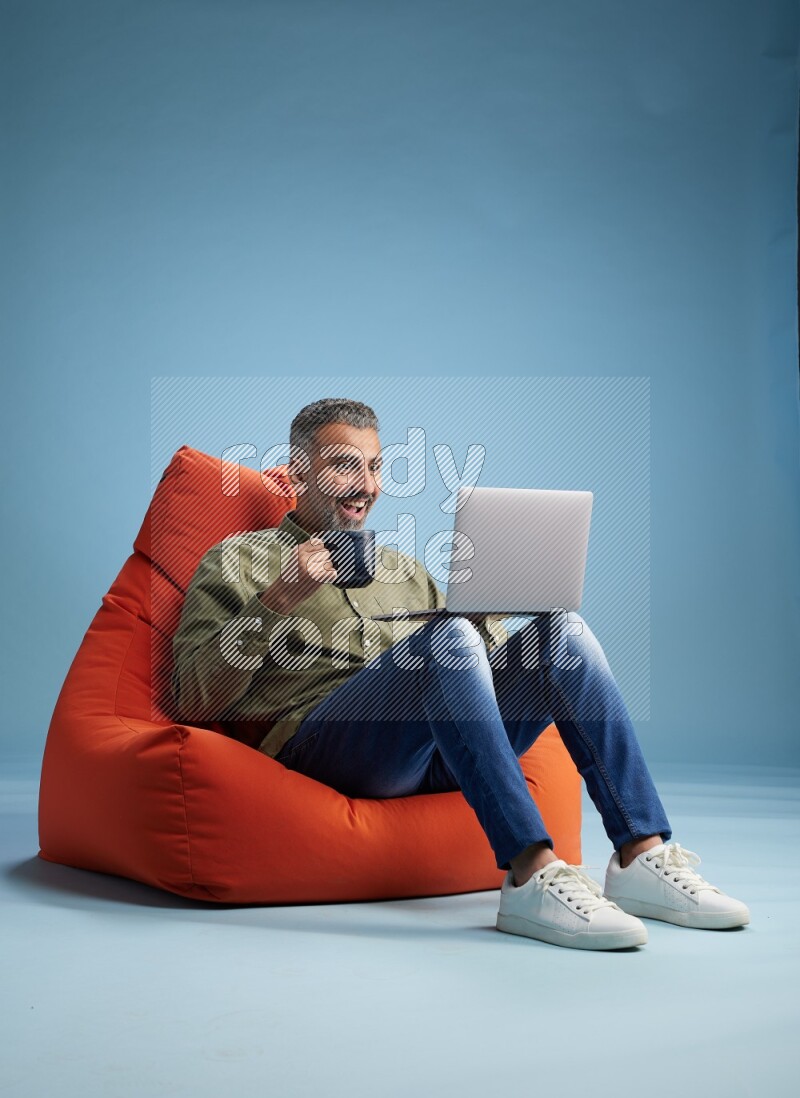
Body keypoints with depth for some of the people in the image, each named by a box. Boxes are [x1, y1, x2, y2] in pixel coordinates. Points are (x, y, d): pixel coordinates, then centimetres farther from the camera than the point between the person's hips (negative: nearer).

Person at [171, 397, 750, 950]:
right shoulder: (239, 560, 14)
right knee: (449, 636, -32)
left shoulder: (403, 568, 31)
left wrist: (485, 610, 4)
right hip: (316, 738, -5)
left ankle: (644, 856, -24)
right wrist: (278, 600, -10)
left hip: (434, 755, 5)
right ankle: (532, 876, -40)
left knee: (564, 630, -14)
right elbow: (194, 703, 0)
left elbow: (478, 660, 25)